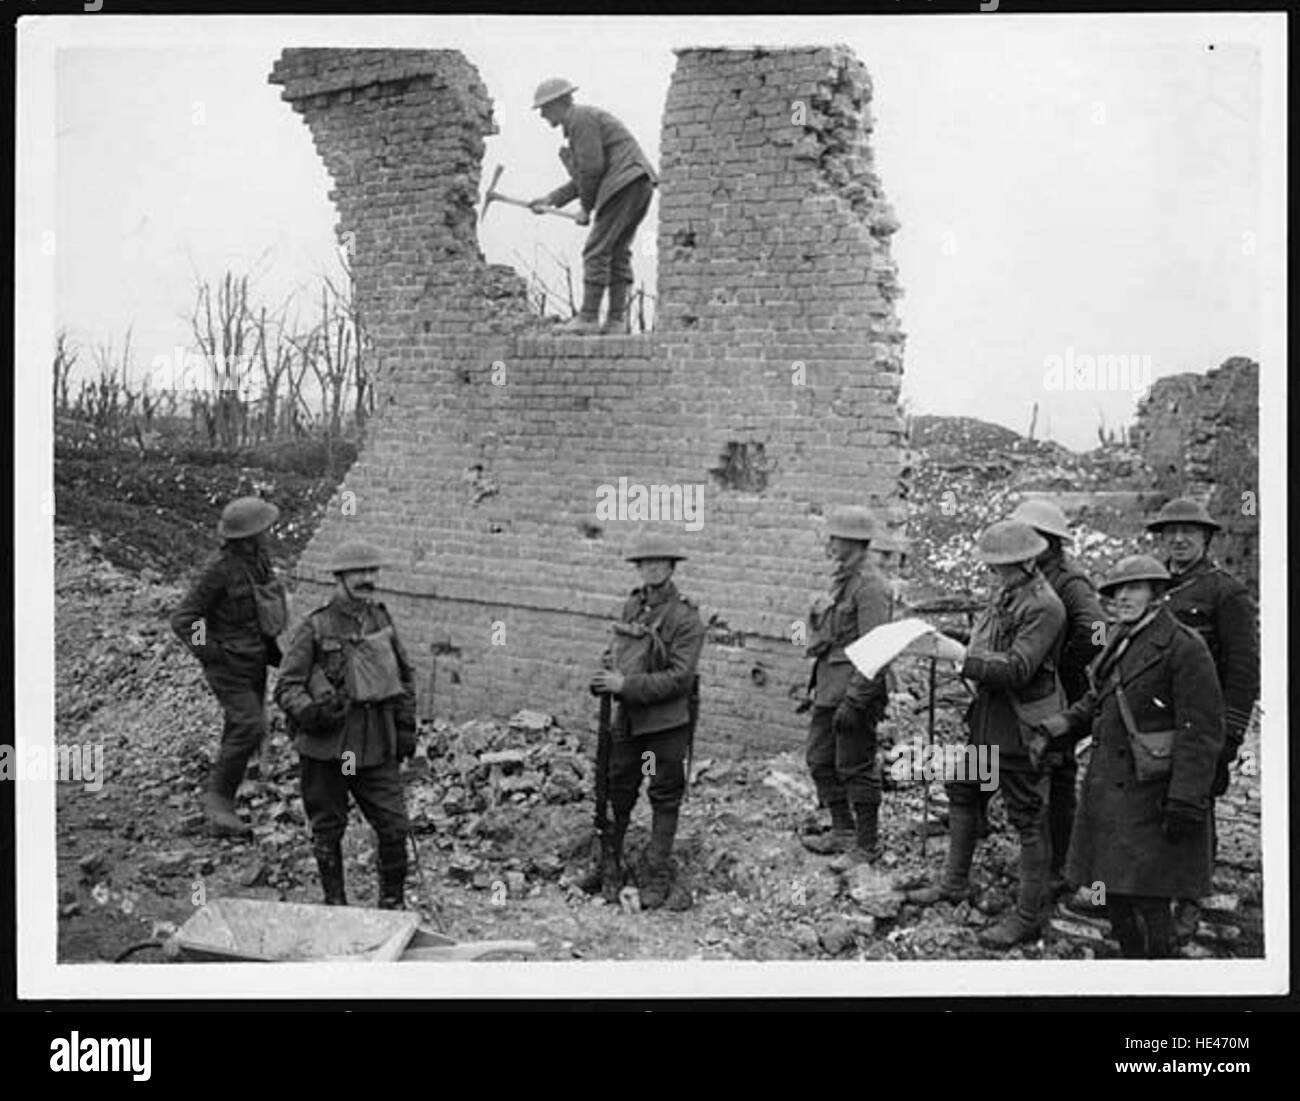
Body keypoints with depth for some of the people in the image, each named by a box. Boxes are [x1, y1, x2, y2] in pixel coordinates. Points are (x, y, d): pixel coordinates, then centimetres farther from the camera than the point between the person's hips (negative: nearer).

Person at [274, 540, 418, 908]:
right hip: (326, 745, -3)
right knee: (328, 831, 10)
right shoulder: (314, 629, -8)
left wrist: (406, 726, 12)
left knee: (394, 825, 0)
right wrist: (309, 711, -26)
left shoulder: (381, 620, 7)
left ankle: (393, 902, 17)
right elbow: (287, 686, -7)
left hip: (377, 746, 3)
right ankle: (335, 903, 27)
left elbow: (405, 674, 18)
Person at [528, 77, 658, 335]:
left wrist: (586, 208, -2)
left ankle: (588, 318, -9)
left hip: (625, 185, -10)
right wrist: (551, 199, 19)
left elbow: (592, 168, -13)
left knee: (597, 251, -9)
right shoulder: (583, 120, 27)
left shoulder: (580, 118, -5)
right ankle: (617, 319, 4)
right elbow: (584, 177, 25)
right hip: (639, 184, 10)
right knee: (617, 253, 8)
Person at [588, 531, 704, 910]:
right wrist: (608, 674, -1)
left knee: (665, 799, 7)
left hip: (667, 721, -5)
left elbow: (679, 677, -19)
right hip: (627, 718, 5)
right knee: (616, 793, 11)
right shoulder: (632, 604, 7)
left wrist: (627, 685, -21)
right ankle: (609, 868, 26)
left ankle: (657, 877, 17)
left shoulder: (685, 618, -12)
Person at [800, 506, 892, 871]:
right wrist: (819, 687, 21)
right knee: (820, 759, 16)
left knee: (855, 767, -1)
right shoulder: (842, 579, 13)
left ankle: (867, 845, 11)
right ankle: (842, 831, 29)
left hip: (855, 687, -10)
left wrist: (854, 701, -24)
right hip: (829, 686, 10)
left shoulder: (869, 585, -17)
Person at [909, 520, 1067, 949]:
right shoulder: (1003, 594, 9)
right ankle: (954, 884, 36)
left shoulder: (1044, 607, -19)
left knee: (1028, 818, 0)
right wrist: (952, 652, 1)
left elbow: (1017, 669, -28)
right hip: (989, 716, 10)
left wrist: (961, 661, -31)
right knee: (962, 793, 19)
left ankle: (1028, 916, 9)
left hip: (1021, 725, -10)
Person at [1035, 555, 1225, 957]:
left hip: (1151, 796, -8)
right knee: (1112, 890, 14)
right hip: (1108, 786, 8)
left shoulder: (1184, 648, -14)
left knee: (1147, 899, -5)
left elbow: (1203, 732, -16)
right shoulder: (1119, 640, 11)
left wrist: (1186, 801, -20)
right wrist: (1057, 730, 8)